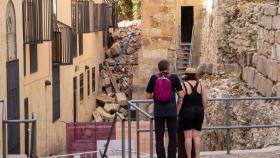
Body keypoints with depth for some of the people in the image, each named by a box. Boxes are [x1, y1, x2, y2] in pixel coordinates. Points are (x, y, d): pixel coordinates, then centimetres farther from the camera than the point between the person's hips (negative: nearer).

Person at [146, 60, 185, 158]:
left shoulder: (154, 78, 0)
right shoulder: (174, 77, -2)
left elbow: (148, 95, 4)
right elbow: (181, 95, -3)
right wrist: (178, 106, 12)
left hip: (158, 110, 1)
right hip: (171, 110, -1)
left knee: (159, 137, 5)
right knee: (172, 137, 5)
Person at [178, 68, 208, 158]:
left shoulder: (183, 85, -8)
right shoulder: (201, 85, 2)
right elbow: (205, 100, -1)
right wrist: (202, 111, 10)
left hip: (186, 113, -3)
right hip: (198, 113, 3)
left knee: (188, 136, -1)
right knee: (197, 135, 7)